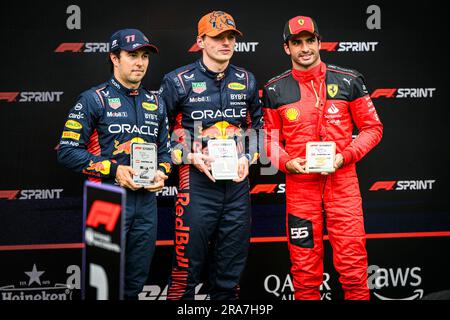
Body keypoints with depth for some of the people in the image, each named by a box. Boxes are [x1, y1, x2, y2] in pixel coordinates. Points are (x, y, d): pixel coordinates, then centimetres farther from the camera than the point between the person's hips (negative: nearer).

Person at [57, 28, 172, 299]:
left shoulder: (155, 103, 14)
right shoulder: (94, 99, -4)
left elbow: (165, 150, 22)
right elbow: (67, 151, -9)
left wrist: (161, 173, 0)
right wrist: (113, 170, -16)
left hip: (146, 201, 5)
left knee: (135, 284, 13)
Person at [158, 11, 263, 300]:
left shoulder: (246, 81, 10)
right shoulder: (178, 81, -2)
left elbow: (257, 124, 20)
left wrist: (248, 158, 3)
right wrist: (193, 157, -10)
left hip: (237, 182, 4)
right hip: (197, 181, -4)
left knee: (231, 268, 11)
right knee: (188, 265, -2)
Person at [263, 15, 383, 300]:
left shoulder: (348, 81, 1)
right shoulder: (275, 90, 5)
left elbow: (372, 128, 5)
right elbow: (270, 139, 12)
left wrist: (344, 156, -10)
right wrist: (286, 162, -8)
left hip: (342, 180, -1)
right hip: (299, 183, 1)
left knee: (352, 264, -3)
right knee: (305, 268, 7)